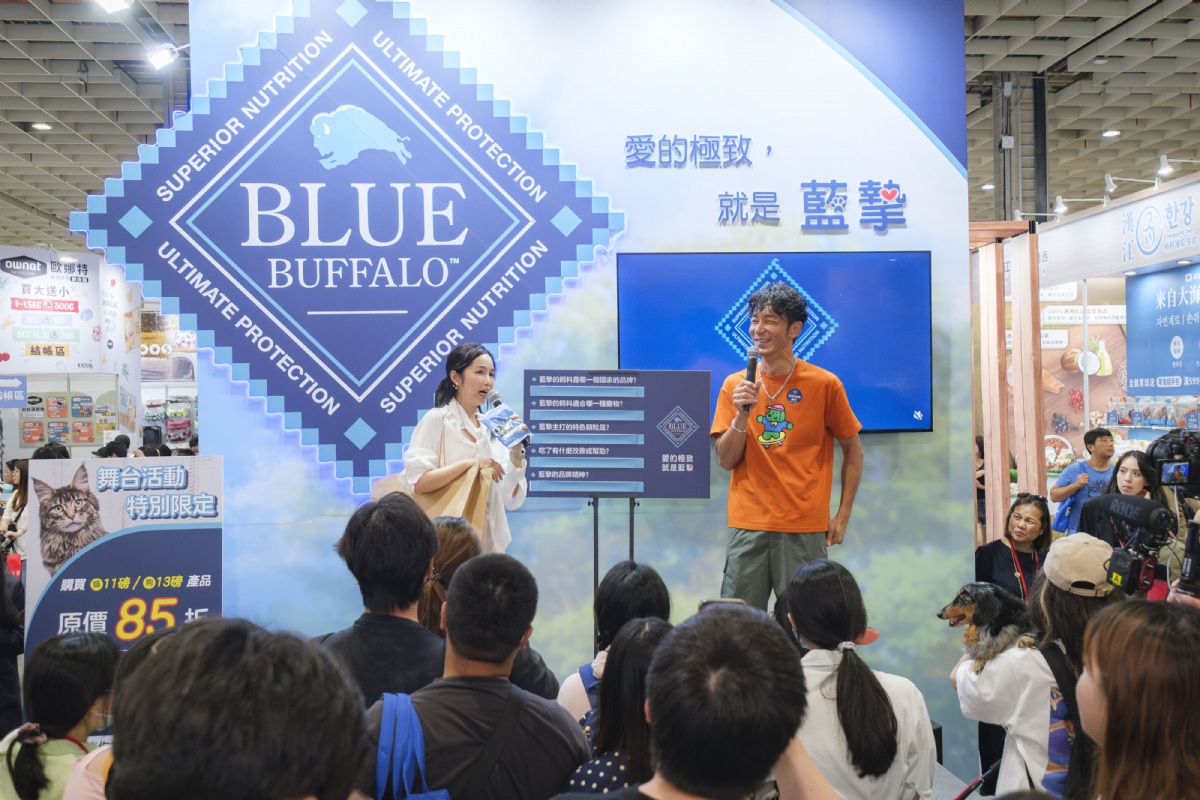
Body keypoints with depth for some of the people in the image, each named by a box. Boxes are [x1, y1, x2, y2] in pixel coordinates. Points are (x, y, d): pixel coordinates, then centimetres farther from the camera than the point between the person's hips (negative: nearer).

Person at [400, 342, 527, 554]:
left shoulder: (491, 427, 9)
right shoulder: (436, 420, -7)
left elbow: (511, 498, 5)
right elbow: (417, 483, -18)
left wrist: (516, 452, -7)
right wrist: (469, 463, -22)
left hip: (490, 541, 5)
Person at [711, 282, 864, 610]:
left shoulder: (825, 384, -1)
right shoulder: (734, 386, 6)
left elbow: (853, 451, 6)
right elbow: (726, 460, 3)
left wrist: (843, 515, 2)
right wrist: (742, 414, -12)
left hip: (805, 529, -2)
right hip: (747, 526, 2)